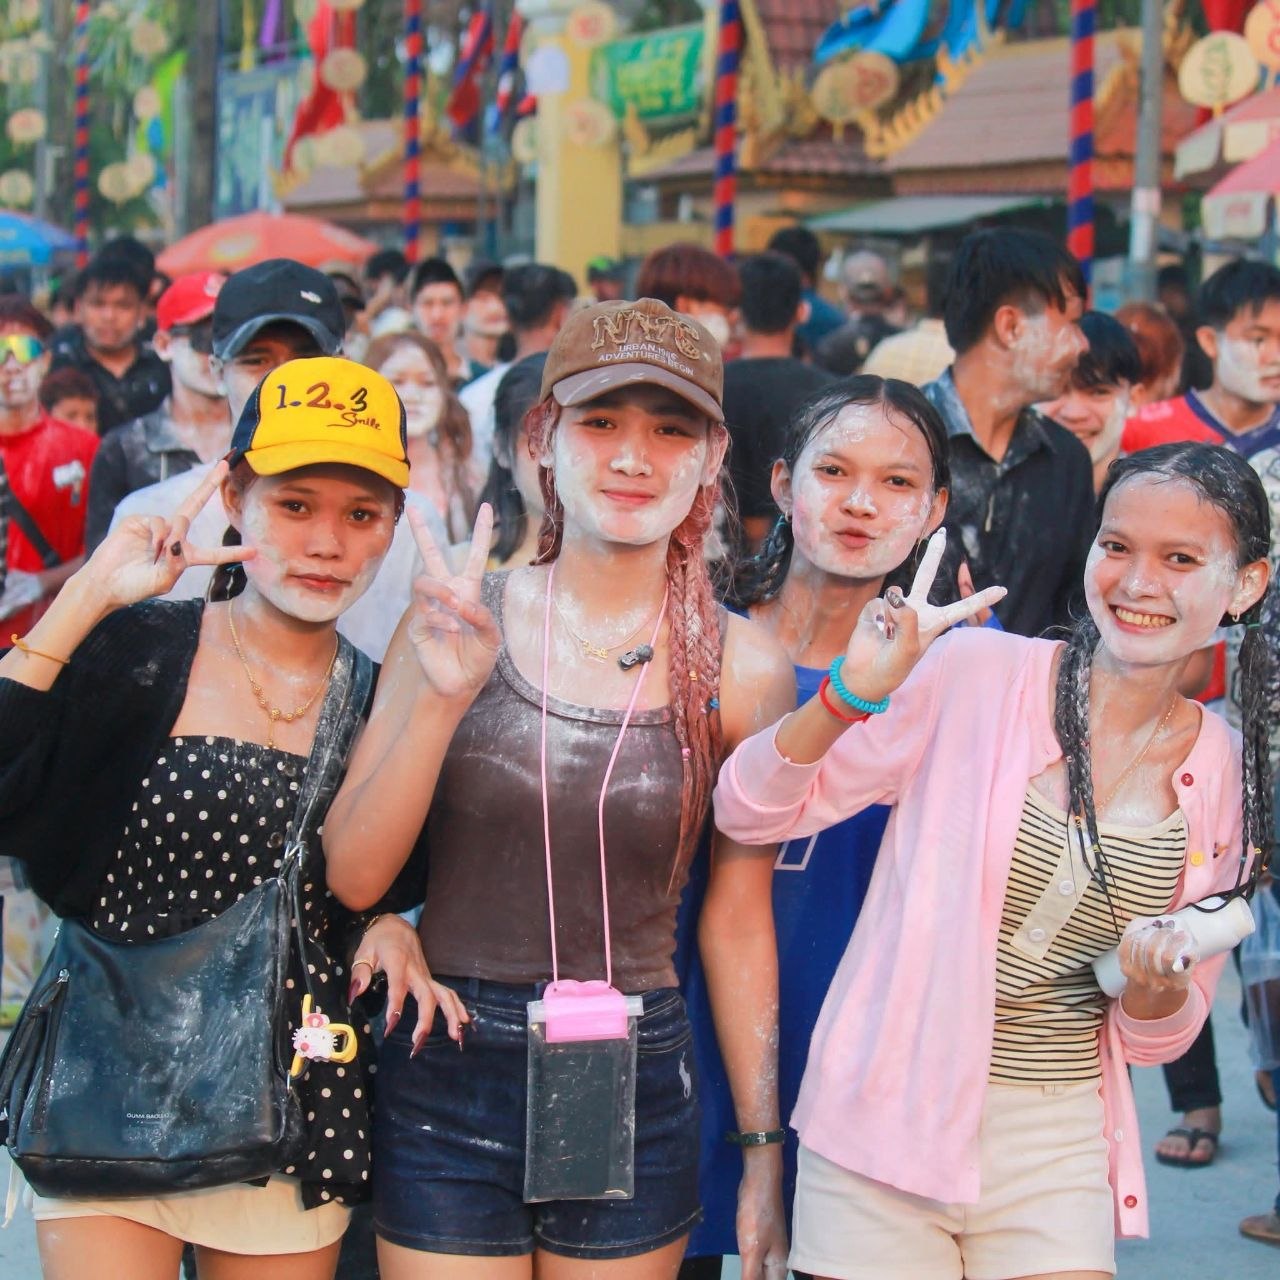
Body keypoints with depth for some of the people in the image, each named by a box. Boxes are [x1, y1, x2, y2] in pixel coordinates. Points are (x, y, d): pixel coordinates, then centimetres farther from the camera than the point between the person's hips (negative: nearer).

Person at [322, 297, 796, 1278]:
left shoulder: (740, 671, -3)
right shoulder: (455, 622, -4)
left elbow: (737, 923, 5)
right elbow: (353, 876, -6)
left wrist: (763, 1154, 7)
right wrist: (443, 696, -20)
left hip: (635, 1095, 1)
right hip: (445, 1082, 0)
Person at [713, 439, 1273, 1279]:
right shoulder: (974, 674, -9)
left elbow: (1159, 1039, 10)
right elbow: (749, 813, -7)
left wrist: (1159, 986, -12)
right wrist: (850, 696, -22)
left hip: (1058, 1159, 3)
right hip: (889, 1124, -2)